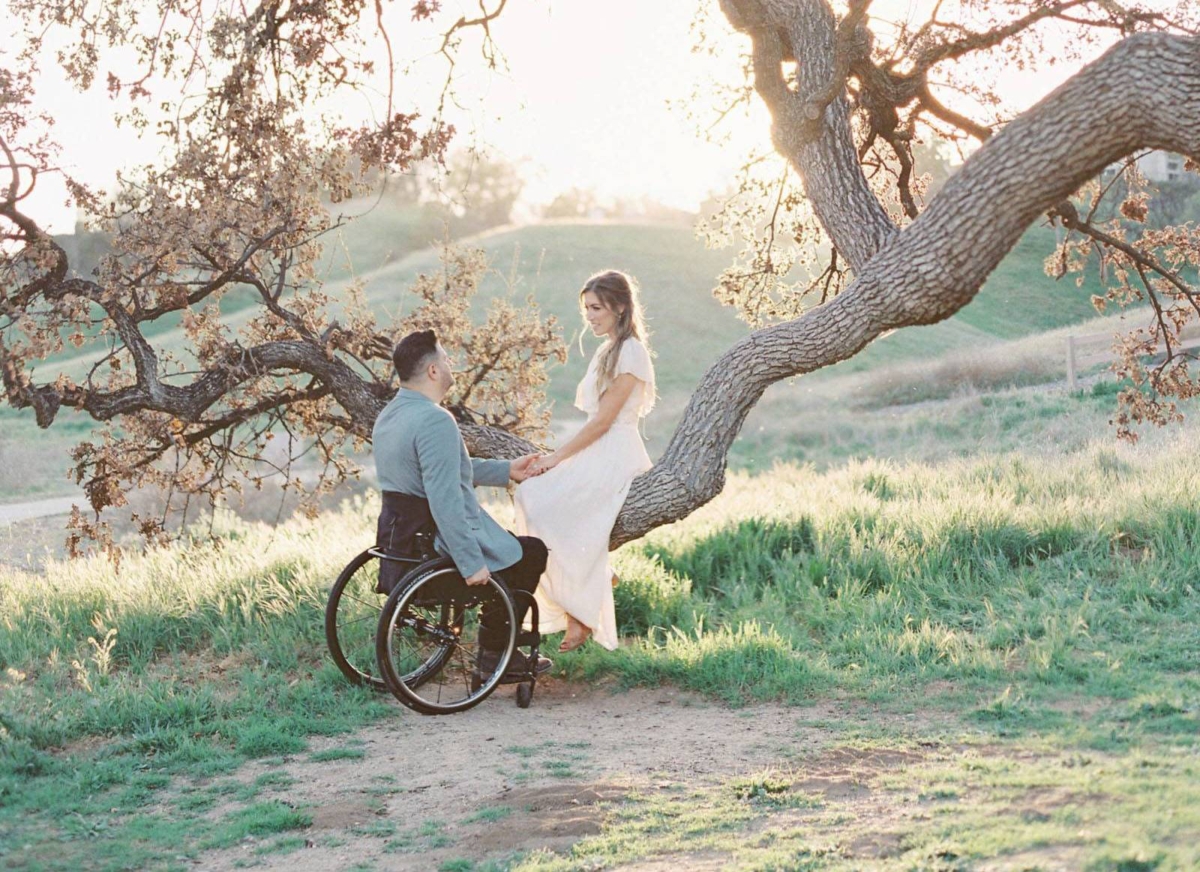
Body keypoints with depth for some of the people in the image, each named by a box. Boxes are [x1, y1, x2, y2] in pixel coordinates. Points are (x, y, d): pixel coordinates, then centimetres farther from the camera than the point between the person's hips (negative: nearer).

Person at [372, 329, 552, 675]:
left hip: (398, 535, 10)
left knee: (511, 543, 31)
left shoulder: (389, 415, 8)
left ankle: (496, 644, 35)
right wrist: (470, 564, -25)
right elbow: (445, 500, -29)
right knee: (532, 552, 12)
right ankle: (495, 651, 20)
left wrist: (506, 470, 24)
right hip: (434, 547, -10)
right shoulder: (435, 420, -24)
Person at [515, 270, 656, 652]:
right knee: (530, 495, -8)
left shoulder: (630, 352, -11)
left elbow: (603, 420, -15)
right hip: (596, 456, 9)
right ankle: (599, 577, 3)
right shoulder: (609, 350, 18)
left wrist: (556, 458, -13)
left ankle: (579, 616, -13)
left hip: (615, 459, -9)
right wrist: (556, 459, 9)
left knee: (545, 504, -22)